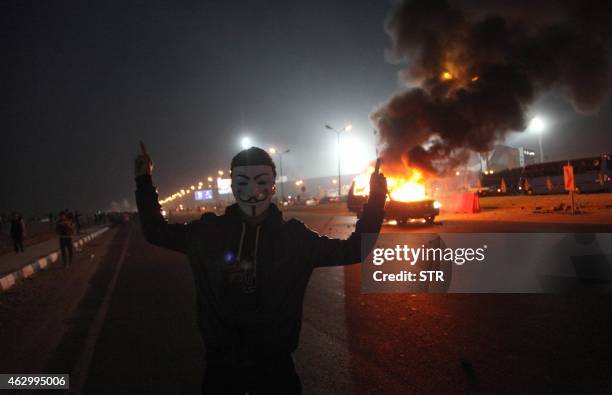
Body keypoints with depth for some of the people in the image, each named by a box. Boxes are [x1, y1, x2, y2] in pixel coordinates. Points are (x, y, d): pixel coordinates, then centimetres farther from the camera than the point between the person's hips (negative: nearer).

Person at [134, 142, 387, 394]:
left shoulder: (294, 236, -9)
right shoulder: (209, 231, -6)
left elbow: (352, 249, -3)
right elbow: (157, 232, 8)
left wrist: (375, 200, -12)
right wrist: (144, 181, 3)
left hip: (274, 365, -1)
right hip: (221, 365, 2)